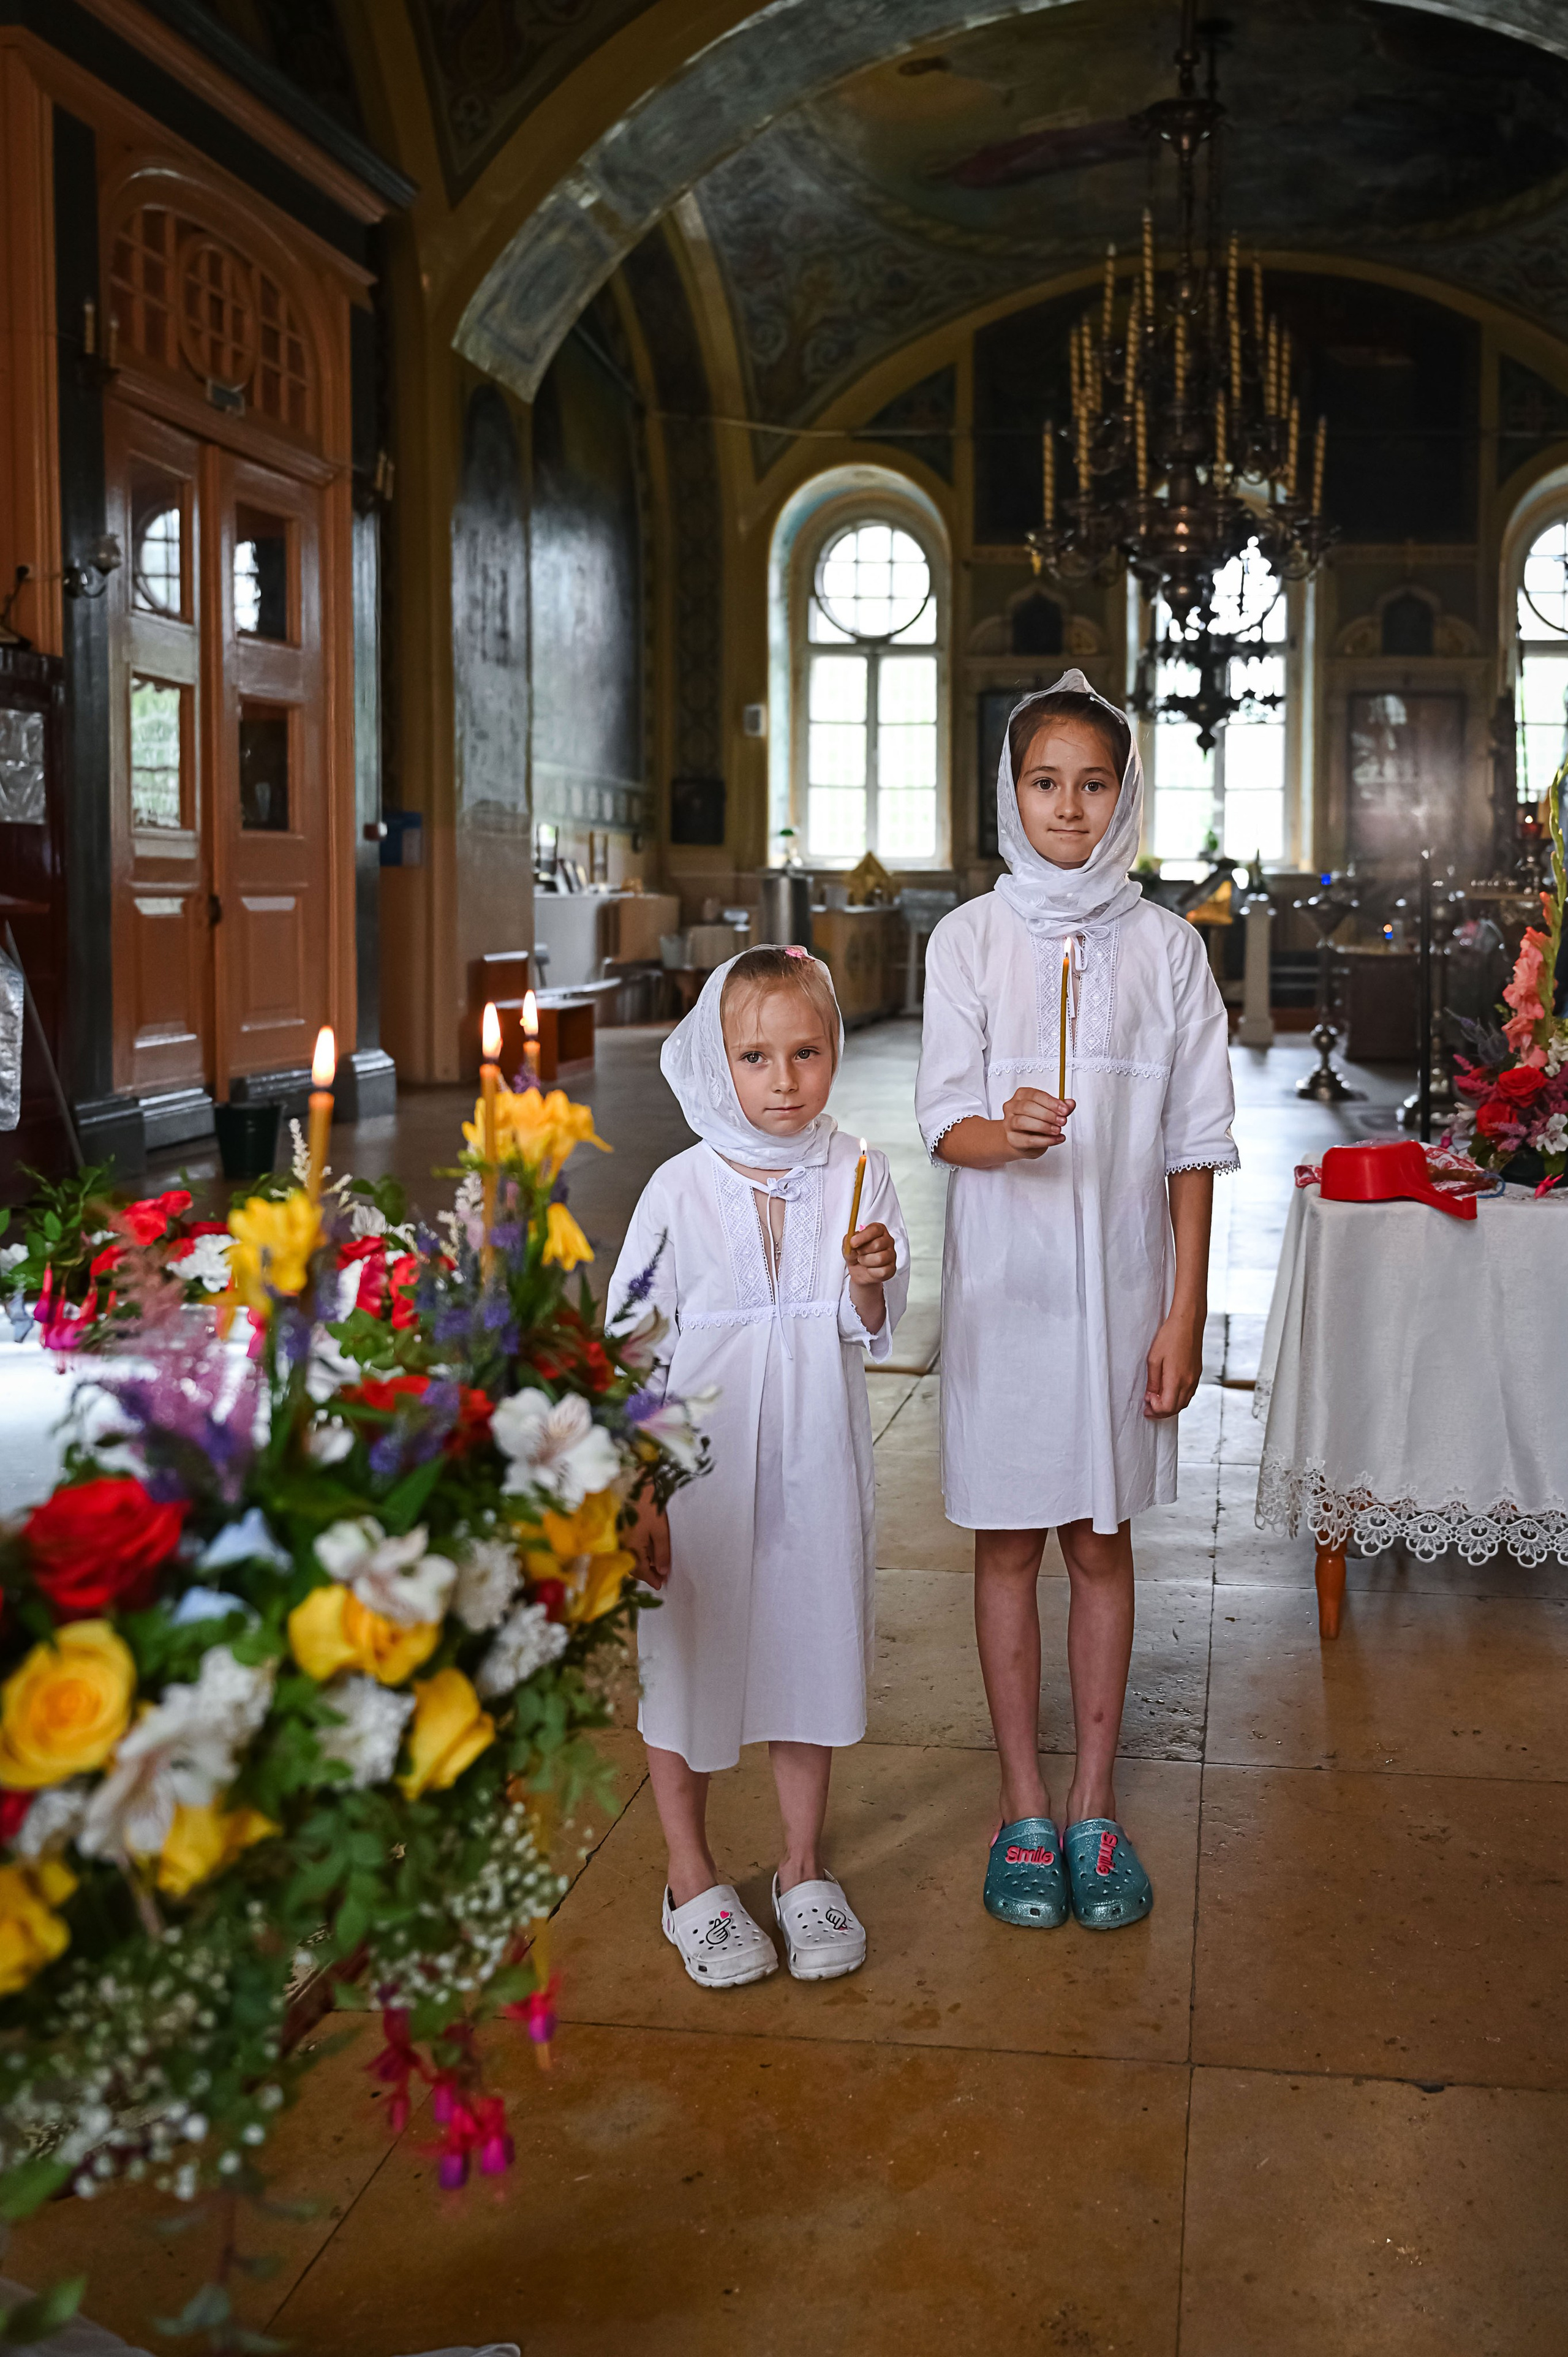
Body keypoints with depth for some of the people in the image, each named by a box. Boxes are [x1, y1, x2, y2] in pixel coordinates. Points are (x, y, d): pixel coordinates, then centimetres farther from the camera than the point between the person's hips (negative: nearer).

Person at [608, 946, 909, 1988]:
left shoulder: (857, 1175, -3)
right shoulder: (683, 1187, -9)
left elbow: (873, 1334, 2)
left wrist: (870, 1279, -20)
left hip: (816, 1466, 2)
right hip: (699, 1466, -2)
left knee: (811, 1652, 12)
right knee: (685, 1659, 8)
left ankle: (804, 1870, 32)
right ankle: (693, 1880, 29)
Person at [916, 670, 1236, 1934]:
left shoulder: (1166, 945, 1)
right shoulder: (971, 938, 0)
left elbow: (1193, 1145, 1)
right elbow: (946, 1119, -6)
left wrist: (1185, 1312, -4)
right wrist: (1006, 1135, -29)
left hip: (1122, 1281, 1)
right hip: (1004, 1283, 0)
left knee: (1102, 1541, 9)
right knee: (1009, 1542, 7)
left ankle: (1095, 1809, 22)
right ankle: (1026, 1812, 20)